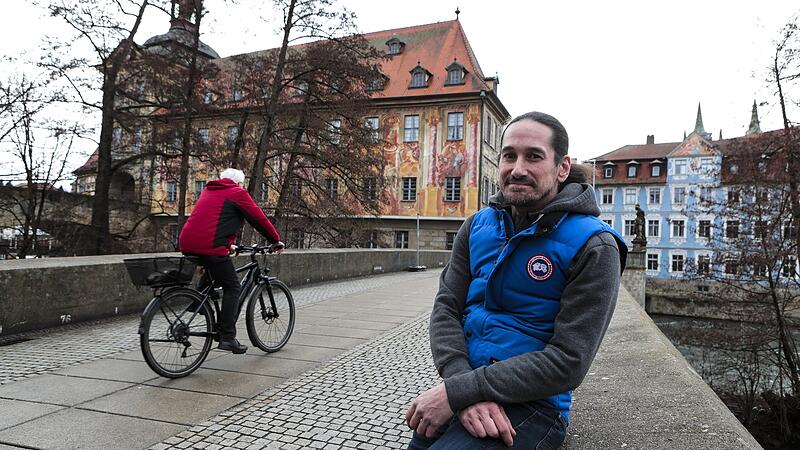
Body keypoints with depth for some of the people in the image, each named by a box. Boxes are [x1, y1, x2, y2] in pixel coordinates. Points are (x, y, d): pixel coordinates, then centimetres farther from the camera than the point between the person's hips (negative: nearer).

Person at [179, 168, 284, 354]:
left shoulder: (208, 191, 27)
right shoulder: (237, 193, 5)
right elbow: (259, 218, 4)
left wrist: (228, 244, 43)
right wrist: (276, 241, 15)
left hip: (187, 244, 8)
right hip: (210, 247, -8)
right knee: (232, 288, -1)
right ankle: (227, 337, -6)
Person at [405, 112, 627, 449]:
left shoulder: (593, 247, -13)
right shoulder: (477, 225, 4)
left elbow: (568, 362, -18)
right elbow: (446, 309, -1)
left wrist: (457, 391, -22)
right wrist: (465, 387, -20)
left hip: (533, 404, -5)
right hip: (465, 390, 5)